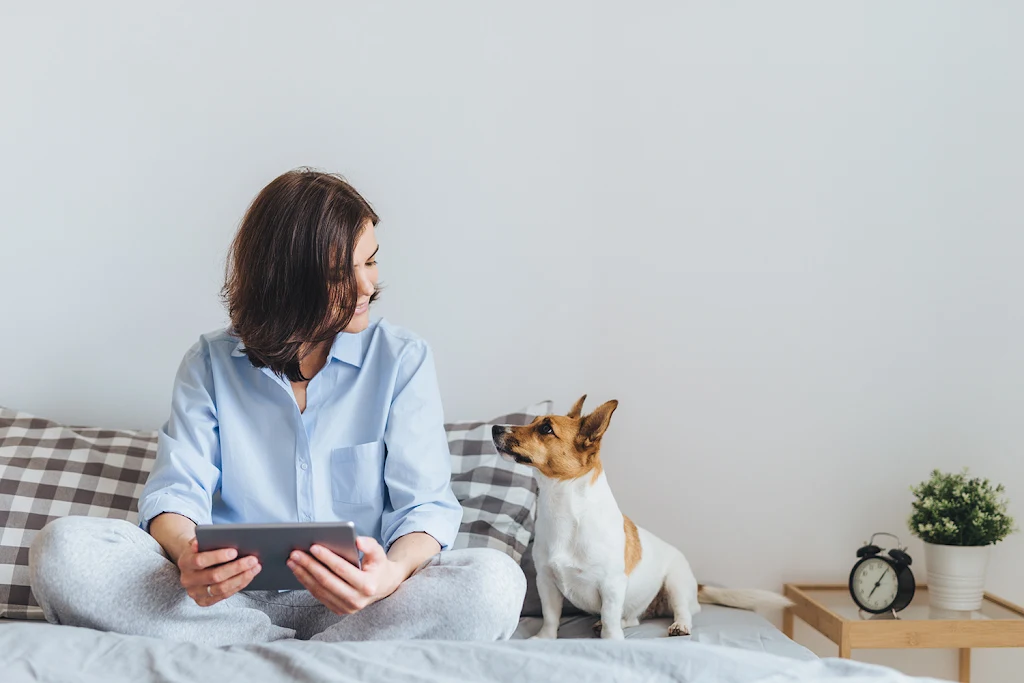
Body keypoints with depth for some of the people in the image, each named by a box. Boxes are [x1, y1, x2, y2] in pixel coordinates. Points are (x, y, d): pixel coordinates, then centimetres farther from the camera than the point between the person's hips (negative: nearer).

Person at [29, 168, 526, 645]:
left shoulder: (402, 359, 7)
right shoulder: (210, 363, 10)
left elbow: (426, 504, -1)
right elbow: (175, 490, 0)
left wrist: (394, 571, -27)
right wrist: (187, 555, -27)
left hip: (351, 603, -1)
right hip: (233, 596, 1)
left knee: (494, 582, -31)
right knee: (61, 547, -24)